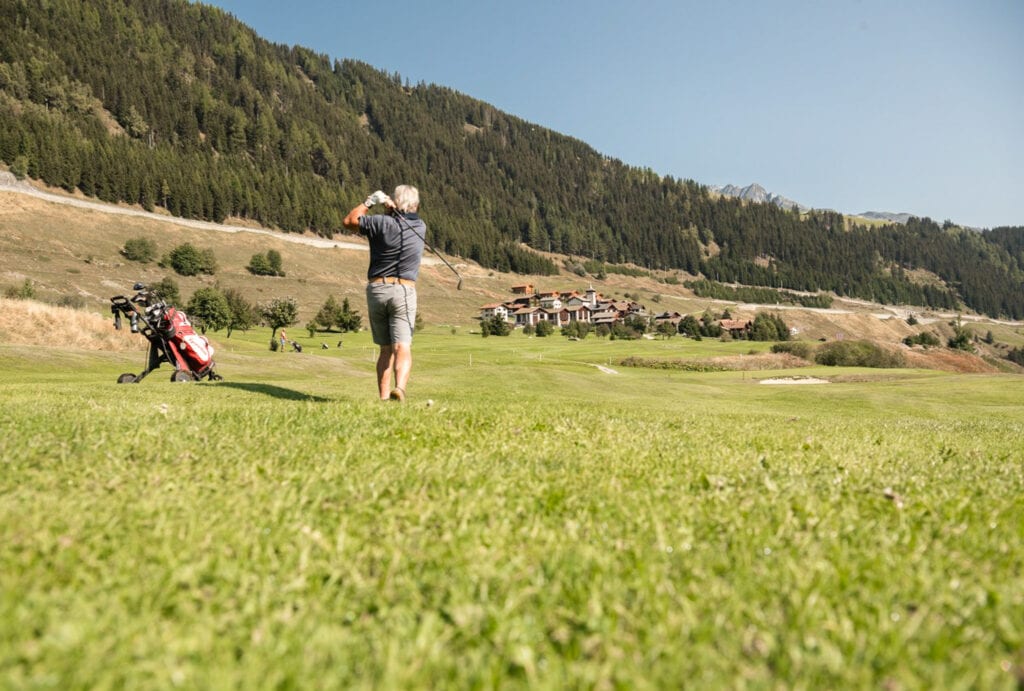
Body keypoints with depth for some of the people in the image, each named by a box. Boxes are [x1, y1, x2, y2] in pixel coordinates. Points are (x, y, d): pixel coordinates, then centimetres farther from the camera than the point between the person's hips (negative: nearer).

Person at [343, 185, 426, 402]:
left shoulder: (382, 222, -3)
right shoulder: (420, 227, 6)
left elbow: (349, 221, 12)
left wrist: (370, 201, 16)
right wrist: (388, 203, 24)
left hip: (376, 289, 1)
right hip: (404, 291, -1)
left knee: (385, 349, 11)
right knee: (402, 347, -10)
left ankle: (383, 396, 8)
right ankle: (400, 387, -34)